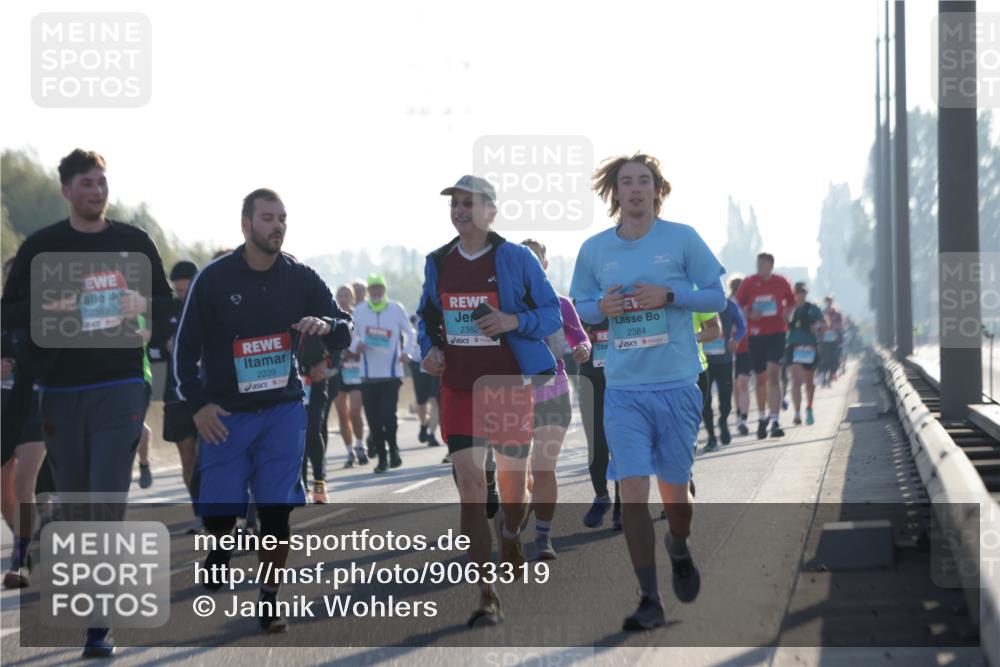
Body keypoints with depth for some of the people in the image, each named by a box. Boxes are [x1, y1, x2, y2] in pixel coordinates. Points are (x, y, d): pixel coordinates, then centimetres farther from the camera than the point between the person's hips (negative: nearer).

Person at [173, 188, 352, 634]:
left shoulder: (299, 278, 2)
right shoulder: (214, 278, -4)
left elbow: (345, 331, 5)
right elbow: (186, 347, 1)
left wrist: (326, 326, -19)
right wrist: (197, 404, -9)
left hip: (283, 412, 1)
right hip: (224, 415, -1)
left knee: (277, 509, -3)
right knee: (218, 511, -4)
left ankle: (269, 599, 11)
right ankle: (222, 547, 31)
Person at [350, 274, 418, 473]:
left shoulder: (396, 309, 1)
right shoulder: (359, 311, 4)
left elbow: (410, 332, 10)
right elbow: (351, 335, 13)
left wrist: (408, 352, -6)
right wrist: (356, 346, -9)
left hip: (392, 373, -2)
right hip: (368, 374, 2)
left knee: (388, 415, -12)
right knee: (373, 419, 1)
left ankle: (393, 449, 10)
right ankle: (382, 457, 12)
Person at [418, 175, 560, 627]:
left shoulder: (516, 259, -6)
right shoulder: (438, 263, 6)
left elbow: (552, 314, -3)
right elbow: (427, 316, 20)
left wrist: (513, 321, -22)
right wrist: (430, 349, 0)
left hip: (510, 385, -2)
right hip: (458, 388, 2)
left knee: (513, 486, 10)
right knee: (469, 486, -10)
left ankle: (510, 534, 49)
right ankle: (487, 599, -10)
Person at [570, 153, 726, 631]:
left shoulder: (682, 238, 0)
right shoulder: (594, 249, 6)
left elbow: (717, 297, 3)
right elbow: (577, 305, 15)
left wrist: (668, 296, -14)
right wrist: (601, 308, -8)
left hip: (677, 385, -1)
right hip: (623, 389, 1)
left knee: (674, 490, 7)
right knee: (632, 489, -9)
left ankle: (679, 553, 41)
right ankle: (649, 601, -4)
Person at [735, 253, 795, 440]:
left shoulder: (781, 282, 1)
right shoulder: (748, 283, 0)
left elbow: (791, 303, 17)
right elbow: (737, 307, 5)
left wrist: (786, 315, -3)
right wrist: (749, 315, -14)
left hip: (776, 333, -1)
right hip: (755, 334, 1)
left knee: (774, 375, -14)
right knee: (760, 378, 10)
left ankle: (774, 420, -16)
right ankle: (762, 417, 27)